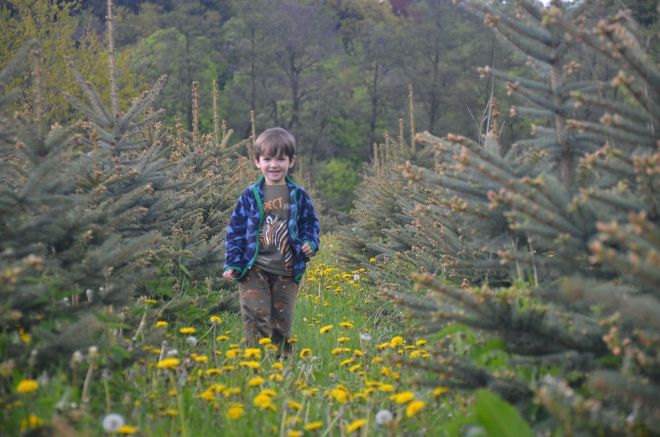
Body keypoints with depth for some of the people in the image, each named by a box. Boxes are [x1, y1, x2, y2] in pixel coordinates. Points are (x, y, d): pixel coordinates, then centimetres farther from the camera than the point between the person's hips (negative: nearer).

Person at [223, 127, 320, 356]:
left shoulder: (298, 196, 4)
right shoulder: (250, 196, 1)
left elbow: (310, 223, 13)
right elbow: (235, 230, 3)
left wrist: (310, 243, -8)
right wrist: (233, 263, -3)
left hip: (287, 272, 2)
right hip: (254, 269, -1)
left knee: (282, 323, 9)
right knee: (256, 320, -11)